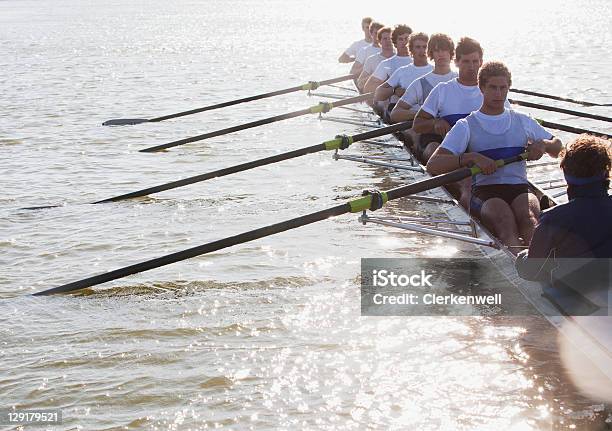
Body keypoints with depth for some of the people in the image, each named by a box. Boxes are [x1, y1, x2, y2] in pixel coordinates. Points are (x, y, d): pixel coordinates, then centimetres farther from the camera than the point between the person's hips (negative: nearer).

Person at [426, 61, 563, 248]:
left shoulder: (523, 122, 21)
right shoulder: (466, 126, 10)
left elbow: (558, 148, 31)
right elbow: (433, 165, -2)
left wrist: (542, 144, 6)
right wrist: (472, 157, -16)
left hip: (520, 189, 3)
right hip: (484, 192, -3)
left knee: (528, 214, -34)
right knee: (504, 218, -37)